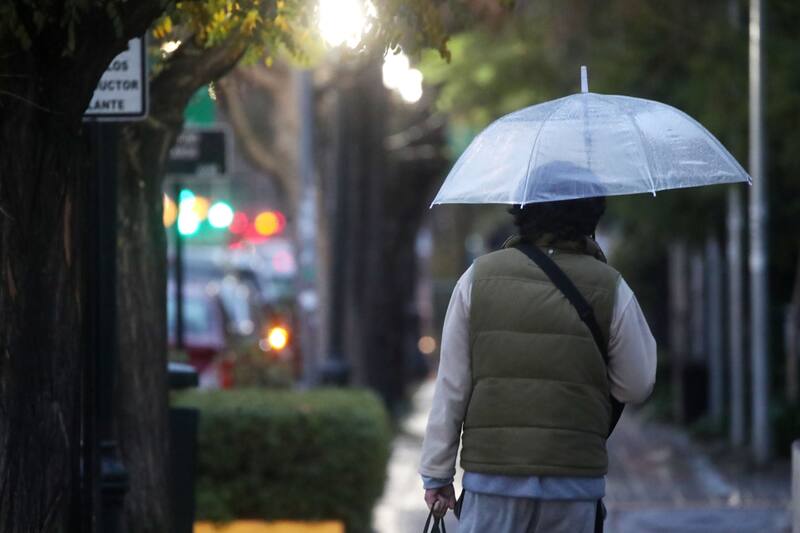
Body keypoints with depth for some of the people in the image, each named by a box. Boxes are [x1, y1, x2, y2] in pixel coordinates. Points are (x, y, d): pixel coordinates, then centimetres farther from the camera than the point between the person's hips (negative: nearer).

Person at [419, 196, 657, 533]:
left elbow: (451, 387, 2)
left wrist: (437, 474, 8)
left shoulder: (478, 278, 1)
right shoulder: (609, 289, -1)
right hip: (575, 479, 0)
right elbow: (637, 388, 6)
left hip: (492, 473, 0)